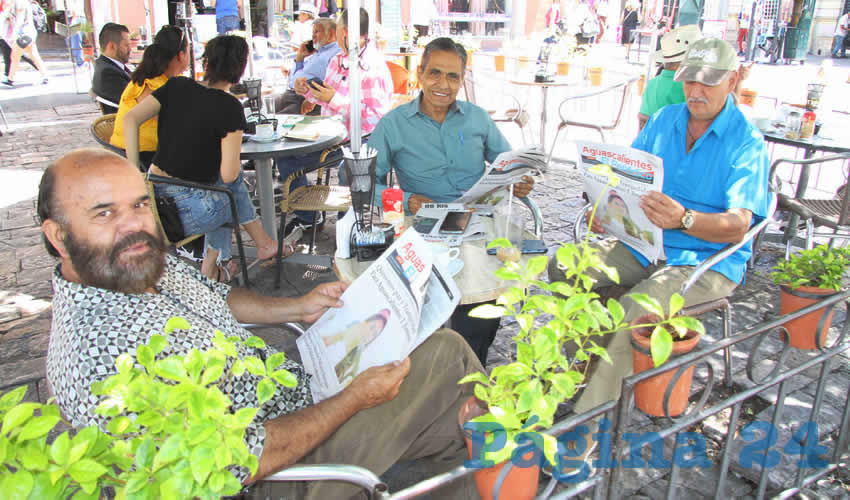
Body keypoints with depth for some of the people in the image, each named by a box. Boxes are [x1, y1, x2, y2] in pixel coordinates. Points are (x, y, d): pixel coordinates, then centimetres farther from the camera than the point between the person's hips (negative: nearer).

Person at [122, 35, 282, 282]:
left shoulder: (176, 86, 3)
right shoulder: (230, 107, -14)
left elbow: (130, 119, -7)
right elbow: (228, 174, -17)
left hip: (153, 197, 6)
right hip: (187, 213, -5)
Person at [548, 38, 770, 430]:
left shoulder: (747, 142, -9)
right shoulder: (663, 120, 9)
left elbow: (738, 225, -18)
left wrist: (684, 220, -38)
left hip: (708, 261, -6)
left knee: (638, 308, -33)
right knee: (563, 266, -12)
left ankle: (587, 420, -22)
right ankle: (595, 363, -2)